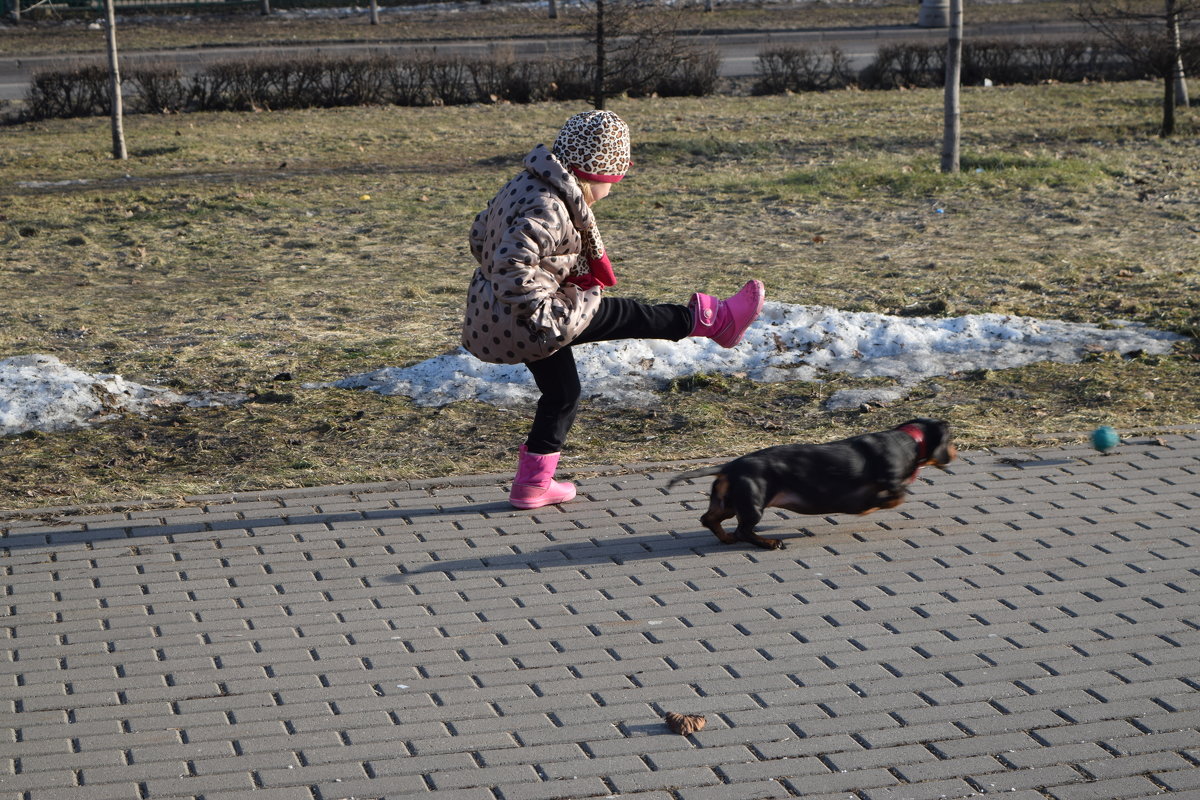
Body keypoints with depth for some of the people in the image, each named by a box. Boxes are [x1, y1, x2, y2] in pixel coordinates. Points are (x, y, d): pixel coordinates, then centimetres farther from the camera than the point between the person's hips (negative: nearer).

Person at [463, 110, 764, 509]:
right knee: (626, 315, -2)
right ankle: (714, 320, 12)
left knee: (562, 393, 21)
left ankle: (534, 482, 29)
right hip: (521, 322, -11)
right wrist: (545, 312, -28)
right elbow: (512, 268, -35)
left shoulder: (526, 184, 6)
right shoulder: (548, 210, -26)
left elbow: (480, 235, 17)